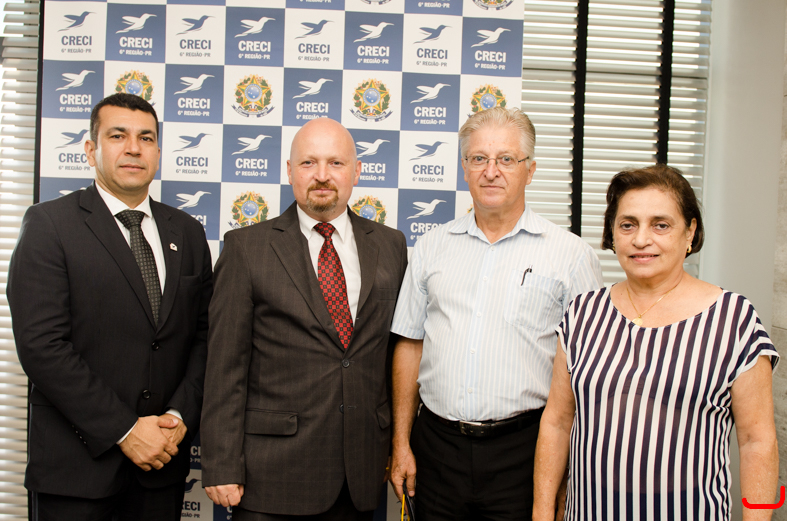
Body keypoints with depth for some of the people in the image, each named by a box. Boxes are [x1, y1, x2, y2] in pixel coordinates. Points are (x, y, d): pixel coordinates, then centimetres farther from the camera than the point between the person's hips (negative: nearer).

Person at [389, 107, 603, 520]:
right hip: (437, 443, 3)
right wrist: (401, 444, 6)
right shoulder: (432, 247, 7)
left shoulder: (571, 255, -2)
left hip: (522, 450, -2)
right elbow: (410, 345, 9)